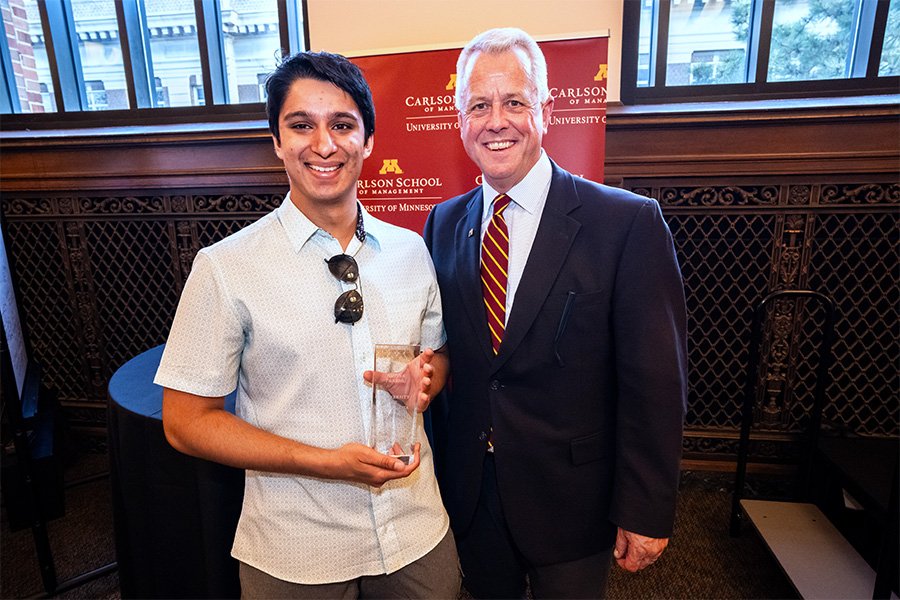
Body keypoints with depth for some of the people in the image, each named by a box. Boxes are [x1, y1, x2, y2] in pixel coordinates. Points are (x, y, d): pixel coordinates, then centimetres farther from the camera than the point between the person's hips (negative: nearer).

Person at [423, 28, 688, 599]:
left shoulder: (629, 223, -16)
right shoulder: (444, 224, -2)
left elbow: (655, 385, -13)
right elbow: (440, 354, 3)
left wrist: (645, 512, -10)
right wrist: (438, 463, 4)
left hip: (572, 500, -3)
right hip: (469, 494, 4)